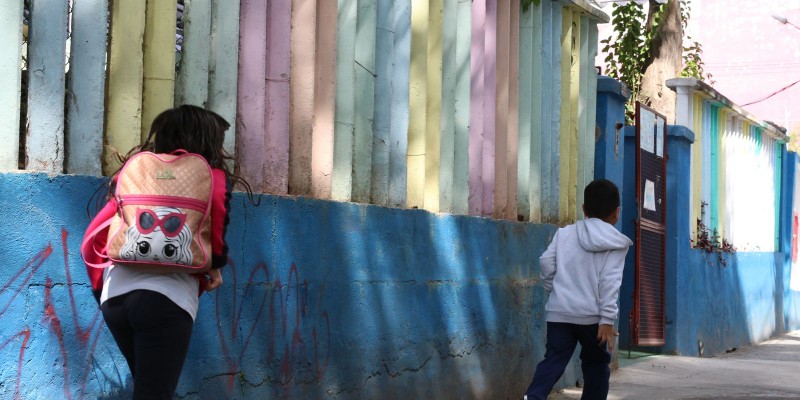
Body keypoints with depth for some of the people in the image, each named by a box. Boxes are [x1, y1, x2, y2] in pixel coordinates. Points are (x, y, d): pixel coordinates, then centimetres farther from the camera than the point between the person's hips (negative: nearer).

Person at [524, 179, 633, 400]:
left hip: (560, 312, 2)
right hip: (592, 315, -2)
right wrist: (607, 319, -12)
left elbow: (546, 263, 3)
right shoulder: (616, 243, 1)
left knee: (553, 360, -4)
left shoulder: (565, 233, 9)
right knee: (596, 365, 15)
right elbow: (610, 281, -9)